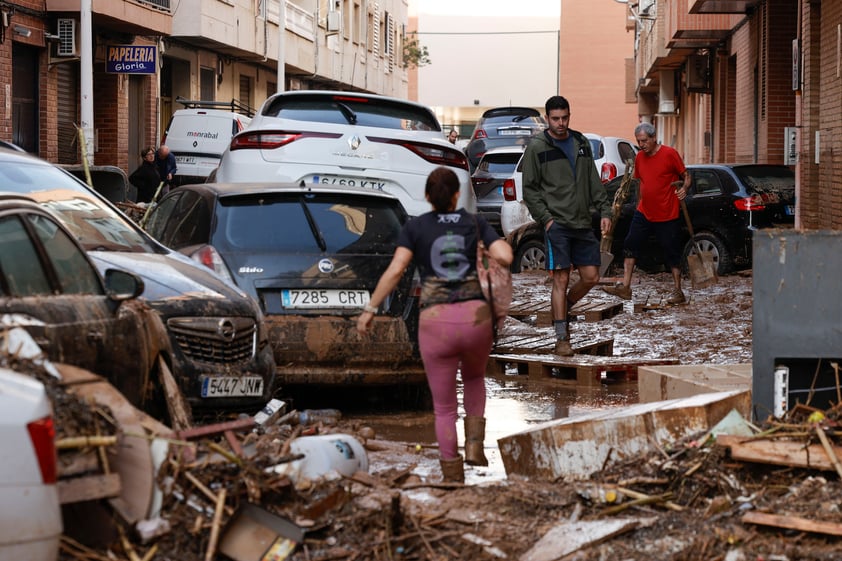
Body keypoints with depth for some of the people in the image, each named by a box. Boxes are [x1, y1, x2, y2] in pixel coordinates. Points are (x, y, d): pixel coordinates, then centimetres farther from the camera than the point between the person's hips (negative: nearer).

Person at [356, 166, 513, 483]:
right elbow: (506, 257, -3)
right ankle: (474, 444, 18)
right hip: (475, 319, 1)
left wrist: (370, 309, 1)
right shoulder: (475, 223, 11)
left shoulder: (415, 227, 7)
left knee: (444, 408, 15)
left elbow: (395, 270, -6)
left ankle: (454, 479, 9)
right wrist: (494, 253, 20)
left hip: (436, 323, -1)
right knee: (473, 376, 35)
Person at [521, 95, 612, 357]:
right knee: (561, 279, -7)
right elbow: (529, 189, -2)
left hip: (583, 223, 5)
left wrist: (604, 211, 8)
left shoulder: (581, 143, 14)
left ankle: (562, 310, 28)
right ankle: (562, 338, -3)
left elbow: (594, 181, 18)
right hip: (556, 223, -5)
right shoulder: (537, 146, -2)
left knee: (591, 277, 4)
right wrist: (545, 218, -10)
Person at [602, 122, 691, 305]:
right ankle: (625, 287, 3)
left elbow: (686, 176, -5)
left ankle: (678, 292, 10)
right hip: (643, 214, 6)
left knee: (672, 253, 1)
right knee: (630, 245, 0)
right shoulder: (639, 157, 8)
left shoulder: (669, 154, -11)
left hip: (667, 215, -6)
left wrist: (684, 188, -24)